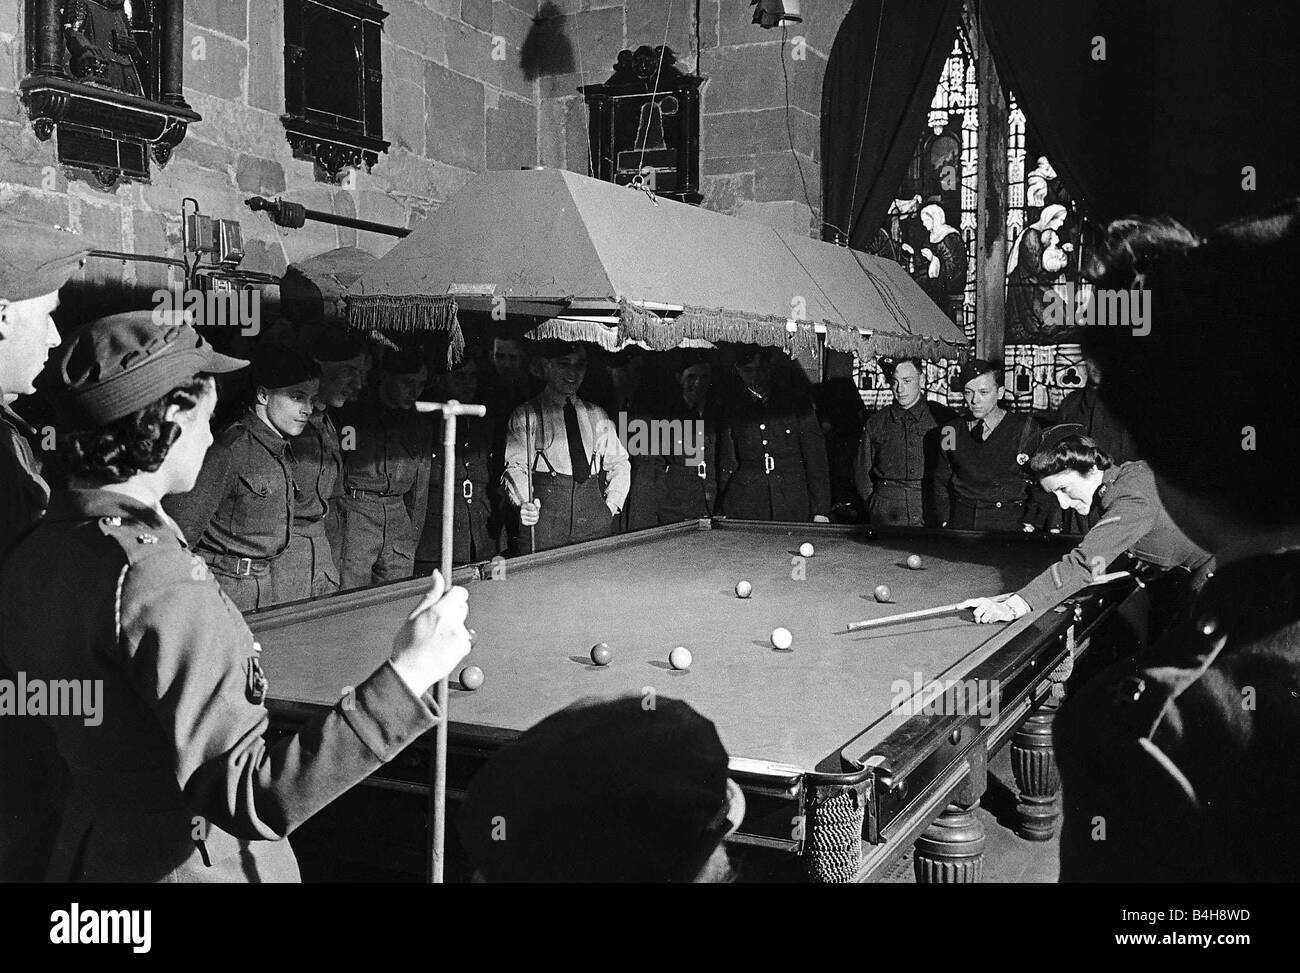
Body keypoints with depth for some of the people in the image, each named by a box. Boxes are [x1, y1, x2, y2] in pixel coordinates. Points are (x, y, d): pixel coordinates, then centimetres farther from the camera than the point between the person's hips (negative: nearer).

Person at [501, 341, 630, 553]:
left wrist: (611, 506, 5)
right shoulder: (525, 416, 4)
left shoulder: (597, 416, 17)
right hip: (545, 523, -3)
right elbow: (515, 467, -5)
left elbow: (619, 464, 21)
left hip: (595, 523, 3)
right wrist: (525, 503, -24)